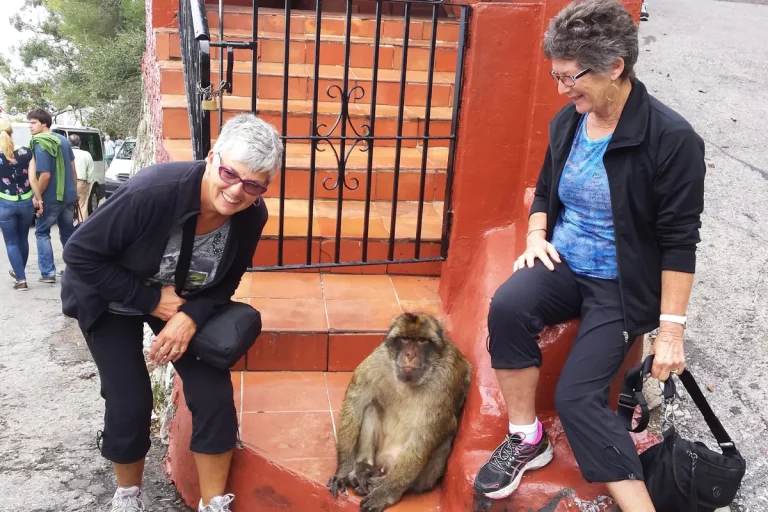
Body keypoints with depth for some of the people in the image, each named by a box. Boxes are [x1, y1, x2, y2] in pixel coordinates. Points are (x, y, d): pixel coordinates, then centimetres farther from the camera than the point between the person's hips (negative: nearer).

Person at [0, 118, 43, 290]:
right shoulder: (26, 152, -5)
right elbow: (33, 180, -5)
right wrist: (39, 199, 4)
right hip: (26, 202, 3)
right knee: (23, 239, 20)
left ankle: (21, 279, 4)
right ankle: (19, 273, 36)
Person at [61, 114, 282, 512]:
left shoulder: (251, 216, -22)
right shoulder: (152, 190, -37)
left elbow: (225, 282, -7)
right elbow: (80, 254, -28)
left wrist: (191, 316, -26)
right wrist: (152, 301, -27)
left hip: (187, 302, 4)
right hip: (111, 301, -3)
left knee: (215, 396, -7)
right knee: (129, 403, -7)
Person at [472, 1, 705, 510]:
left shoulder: (672, 139, -18)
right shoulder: (568, 121, 0)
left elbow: (679, 241, -16)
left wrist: (672, 328, -16)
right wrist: (536, 237, -4)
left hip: (620, 285, -4)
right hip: (563, 264, 5)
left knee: (578, 397, -18)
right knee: (508, 305, -27)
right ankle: (527, 439, -9)